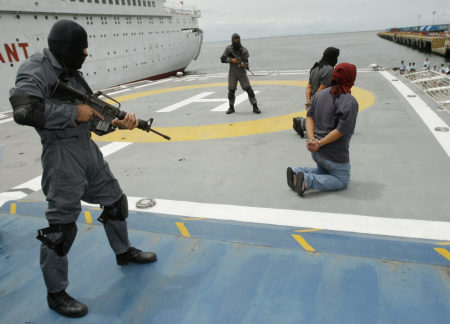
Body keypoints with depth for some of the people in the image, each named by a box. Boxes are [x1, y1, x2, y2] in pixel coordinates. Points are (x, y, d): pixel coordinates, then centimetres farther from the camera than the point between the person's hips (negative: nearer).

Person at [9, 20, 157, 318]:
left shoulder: (73, 73, 13)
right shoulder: (36, 69, -10)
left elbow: (94, 119, 12)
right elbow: (23, 111, -27)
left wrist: (118, 122, -5)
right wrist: (73, 112, -19)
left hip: (89, 149, 9)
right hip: (62, 155, -8)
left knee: (115, 201, 18)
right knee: (62, 224, -2)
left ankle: (124, 252, 41)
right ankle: (56, 293, 16)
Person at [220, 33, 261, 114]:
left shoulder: (244, 50, -2)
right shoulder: (228, 49, -1)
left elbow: (246, 62, -6)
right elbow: (222, 59, -4)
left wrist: (243, 64, -30)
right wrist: (231, 60, -18)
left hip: (242, 74, -1)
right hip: (232, 74, 1)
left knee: (249, 89, -8)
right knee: (231, 91, 1)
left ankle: (255, 107, -2)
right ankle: (231, 107, 21)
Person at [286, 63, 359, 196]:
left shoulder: (320, 94, 4)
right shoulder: (350, 102, -18)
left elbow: (310, 116, 1)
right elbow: (342, 130, -23)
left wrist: (312, 139, -8)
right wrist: (320, 143, -16)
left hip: (316, 151, 8)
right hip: (334, 154, -7)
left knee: (324, 172, 30)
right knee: (342, 181, 13)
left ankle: (297, 172, 4)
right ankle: (308, 181, -10)